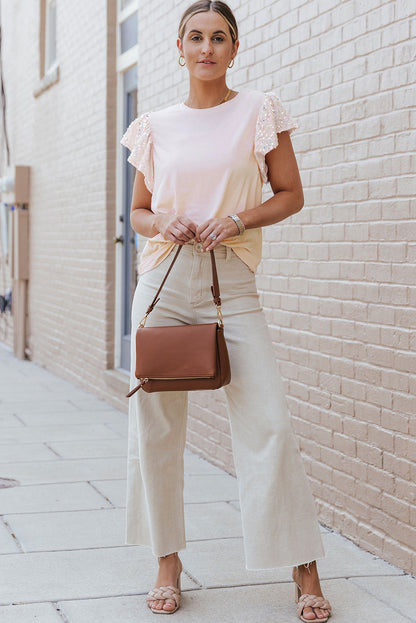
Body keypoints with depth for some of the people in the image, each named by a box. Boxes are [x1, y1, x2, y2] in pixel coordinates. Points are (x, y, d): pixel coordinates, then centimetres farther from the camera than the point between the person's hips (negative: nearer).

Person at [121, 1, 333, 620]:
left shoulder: (260, 110, 5)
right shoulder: (156, 126, 11)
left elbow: (290, 194, 5)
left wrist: (237, 220, -11)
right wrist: (162, 225, -5)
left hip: (231, 283, -2)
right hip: (162, 282, 3)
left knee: (269, 423, -10)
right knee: (154, 424, 4)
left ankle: (304, 567, 3)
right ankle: (168, 561, 20)